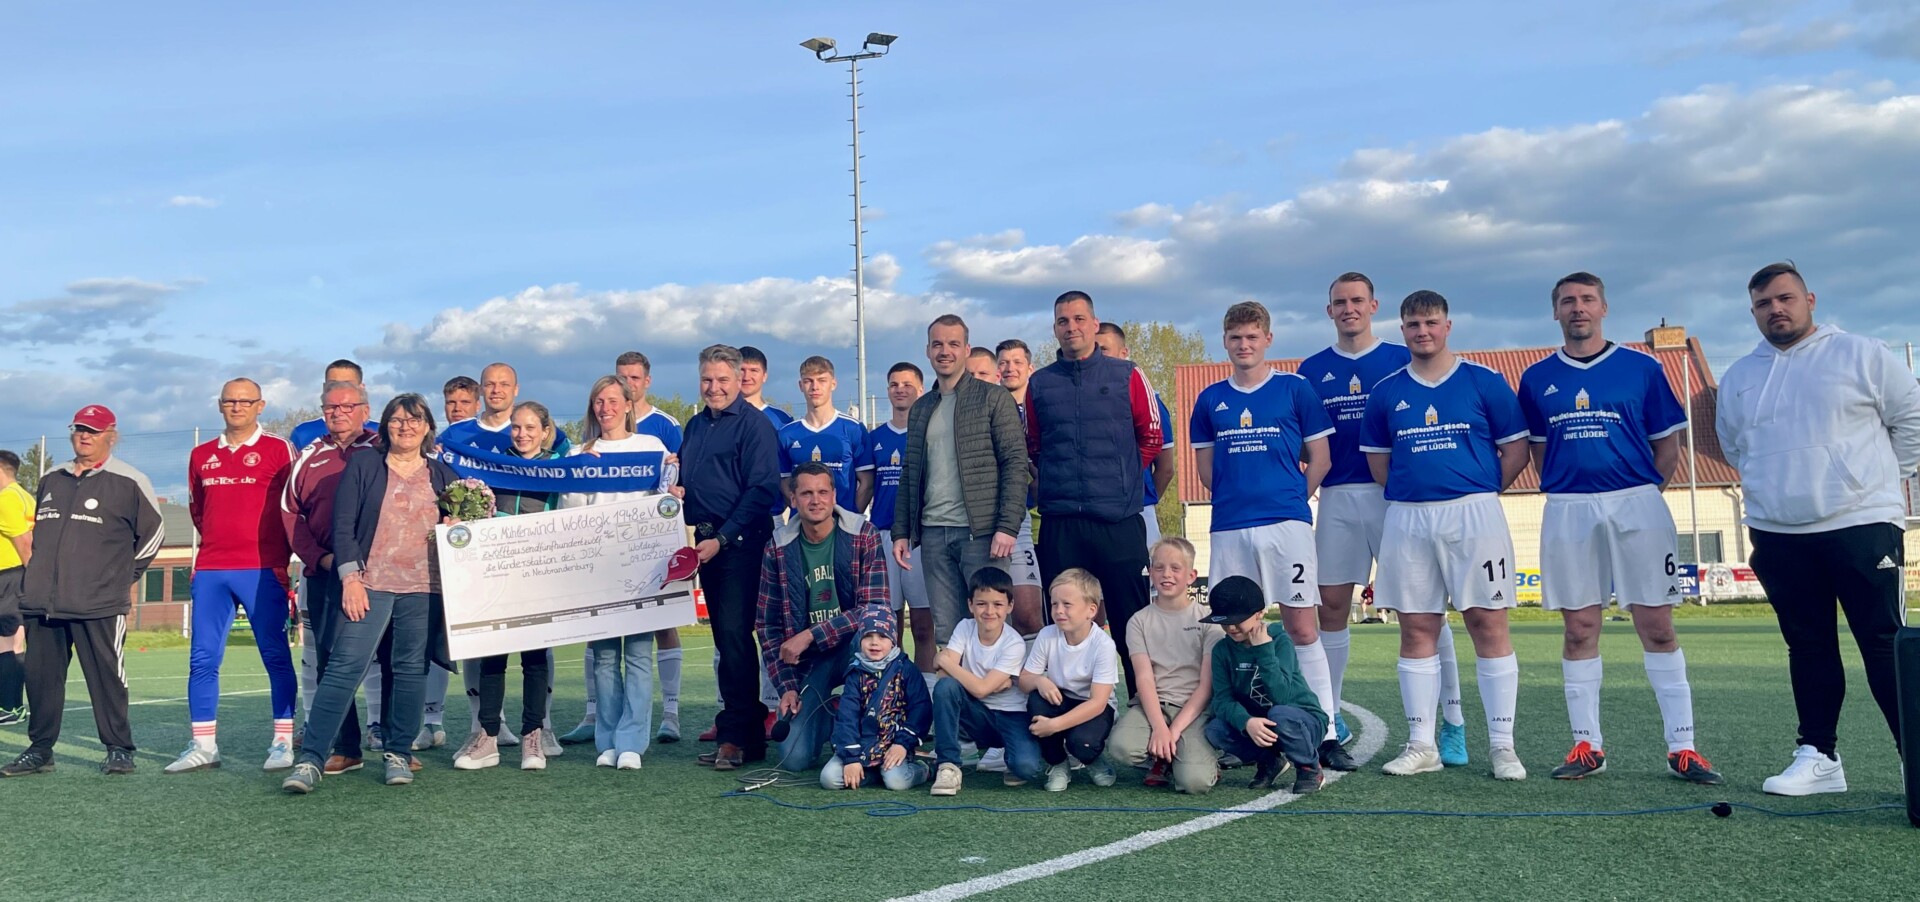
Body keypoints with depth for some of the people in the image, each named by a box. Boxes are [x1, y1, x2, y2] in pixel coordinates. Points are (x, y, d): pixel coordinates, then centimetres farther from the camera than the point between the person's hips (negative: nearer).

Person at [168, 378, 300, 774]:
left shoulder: (278, 450, 1)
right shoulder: (201, 455, 14)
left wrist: (281, 557, -1)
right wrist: (219, 541, 16)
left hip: (262, 570, -4)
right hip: (210, 570, 5)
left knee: (276, 656, -2)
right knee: (202, 658, 4)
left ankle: (283, 742, 4)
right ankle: (203, 746, 11)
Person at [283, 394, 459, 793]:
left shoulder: (443, 475, 12)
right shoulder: (363, 465, 5)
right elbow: (343, 524, 0)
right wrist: (350, 578, -9)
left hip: (422, 588, 2)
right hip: (369, 584, -2)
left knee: (410, 670, 5)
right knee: (344, 667, -8)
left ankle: (398, 754, 15)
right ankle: (310, 758, -6)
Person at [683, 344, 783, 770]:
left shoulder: (754, 424, -7)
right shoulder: (696, 426, 17)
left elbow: (762, 490, -14)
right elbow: (684, 483, 25)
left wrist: (723, 539, -17)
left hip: (739, 544, -8)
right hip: (706, 543, 8)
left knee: (734, 636, -11)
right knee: (725, 636, 10)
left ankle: (738, 736, -7)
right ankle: (748, 722, 19)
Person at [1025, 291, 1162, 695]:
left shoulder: (1127, 376, 5)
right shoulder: (1039, 384, 11)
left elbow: (1151, 437, 11)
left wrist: (1122, 479, 8)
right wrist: (1053, 483, 11)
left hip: (1119, 521, -2)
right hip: (1058, 524, 2)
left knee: (1131, 621, 0)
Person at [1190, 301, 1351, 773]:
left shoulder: (1295, 388, 3)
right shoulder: (1211, 399, 11)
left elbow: (1320, 459, 6)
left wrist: (1290, 500, 4)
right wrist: (1236, 496, 9)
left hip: (1286, 522, -3)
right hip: (1229, 528, 3)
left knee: (1302, 627, -3)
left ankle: (1326, 733, 2)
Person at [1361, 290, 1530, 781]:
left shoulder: (1484, 382, 2)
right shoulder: (1386, 392, 9)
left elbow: (1516, 451, 4)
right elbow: (1377, 460, 17)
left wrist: (1477, 494, 2)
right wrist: (1410, 492, 8)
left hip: (1474, 515, -2)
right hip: (1407, 520, 3)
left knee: (1489, 625, -2)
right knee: (1416, 630, 5)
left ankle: (1502, 745, 7)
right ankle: (1421, 745, 13)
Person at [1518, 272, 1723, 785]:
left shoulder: (1642, 369, 5)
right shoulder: (1537, 379, 10)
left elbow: (1669, 445, 8)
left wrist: (1637, 492, 1)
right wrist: (1566, 488, 4)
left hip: (1636, 506, -1)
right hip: (1567, 511, 2)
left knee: (1657, 627, -2)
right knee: (1579, 630, 4)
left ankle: (1681, 747, 4)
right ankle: (1587, 745, 12)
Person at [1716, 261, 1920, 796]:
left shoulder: (1861, 355, 1)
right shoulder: (1737, 379, 12)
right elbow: (1733, 447, 24)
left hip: (1861, 526, -4)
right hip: (1778, 537, 4)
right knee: (1807, 647, 9)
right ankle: (1818, 756, 15)